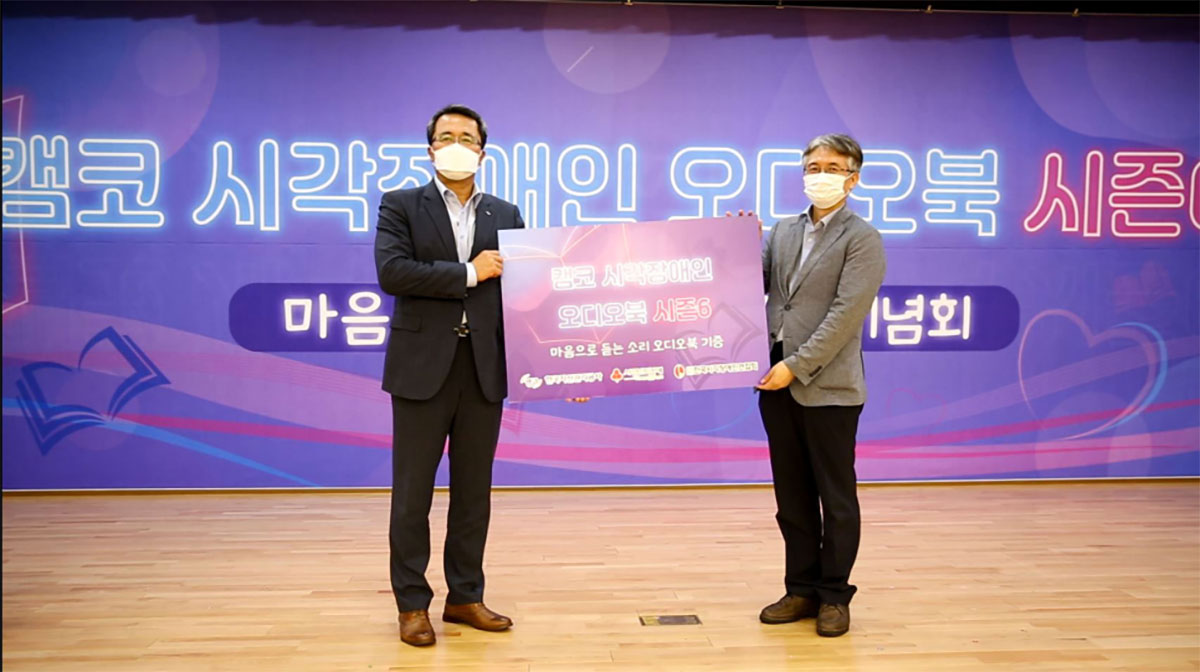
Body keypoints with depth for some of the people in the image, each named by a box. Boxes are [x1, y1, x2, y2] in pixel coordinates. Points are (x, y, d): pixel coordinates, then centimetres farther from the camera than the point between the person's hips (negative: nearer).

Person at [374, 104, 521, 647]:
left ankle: (465, 597, 22)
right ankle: (412, 603, 16)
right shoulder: (401, 206, 3)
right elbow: (392, 272, -13)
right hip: (423, 366, -3)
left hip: (484, 369, 3)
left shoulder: (505, 216, 13)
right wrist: (468, 274, -12)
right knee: (413, 491, 3)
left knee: (474, 490, 9)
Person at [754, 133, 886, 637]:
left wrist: (796, 365, -18)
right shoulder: (782, 232, 14)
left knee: (836, 497, 6)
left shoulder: (862, 239, -5)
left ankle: (834, 596, 18)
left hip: (829, 387, -6)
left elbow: (846, 314, -14)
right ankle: (801, 589, 24)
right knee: (792, 497, 12)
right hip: (778, 385, 6)